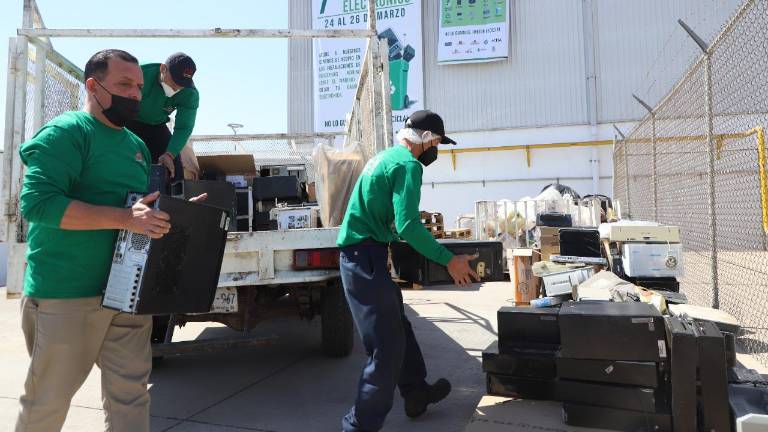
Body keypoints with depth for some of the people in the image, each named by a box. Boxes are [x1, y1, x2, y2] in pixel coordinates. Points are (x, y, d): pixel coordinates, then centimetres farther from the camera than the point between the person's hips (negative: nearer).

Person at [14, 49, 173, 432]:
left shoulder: (137, 146, 15)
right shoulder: (66, 131, -9)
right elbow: (37, 202, -21)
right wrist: (124, 218, -27)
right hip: (67, 292, -6)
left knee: (130, 393, 10)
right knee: (48, 400, 11)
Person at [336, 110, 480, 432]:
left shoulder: (385, 156, 18)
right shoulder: (408, 164, -13)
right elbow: (408, 226, -23)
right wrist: (449, 261, -17)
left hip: (361, 253, 11)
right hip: (367, 257, -11)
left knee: (397, 328, 21)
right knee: (387, 346, -5)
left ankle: (416, 393, 38)